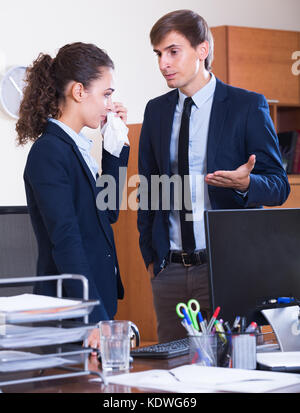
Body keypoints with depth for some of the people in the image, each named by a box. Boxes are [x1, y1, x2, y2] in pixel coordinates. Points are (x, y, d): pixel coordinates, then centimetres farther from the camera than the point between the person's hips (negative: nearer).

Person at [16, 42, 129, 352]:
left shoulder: (76, 147, 13)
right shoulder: (49, 153, -15)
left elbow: (109, 212, 20)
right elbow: (65, 241, -22)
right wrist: (94, 318, -28)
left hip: (98, 301, 9)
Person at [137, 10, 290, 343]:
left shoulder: (247, 106, -2)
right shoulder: (156, 110, 12)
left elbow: (279, 187, -1)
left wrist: (245, 183, -23)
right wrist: (150, 255, 11)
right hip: (170, 269, 4)